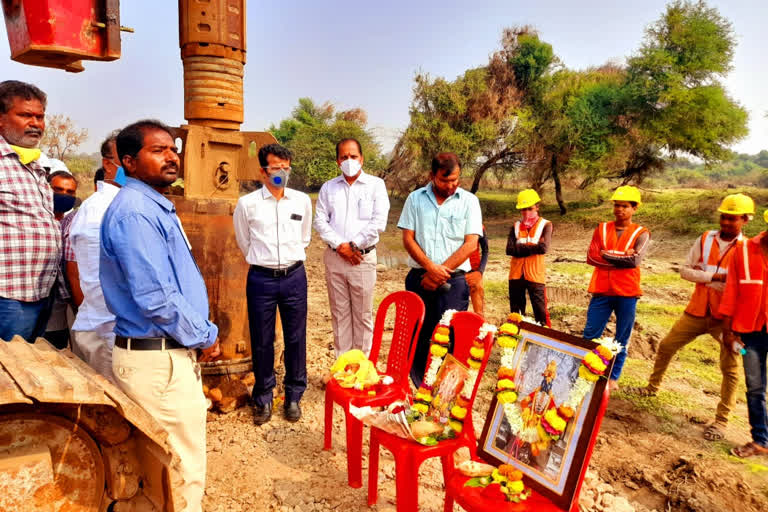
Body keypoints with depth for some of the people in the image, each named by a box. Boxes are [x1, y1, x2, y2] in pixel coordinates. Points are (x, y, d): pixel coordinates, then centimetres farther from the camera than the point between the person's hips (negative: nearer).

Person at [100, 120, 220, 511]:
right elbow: (156, 299, -26)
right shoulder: (135, 211, -19)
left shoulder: (155, 207, 13)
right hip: (158, 359, -10)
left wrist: (200, 332, 14)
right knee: (183, 470, 3)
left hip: (166, 352, 10)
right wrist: (205, 336, -12)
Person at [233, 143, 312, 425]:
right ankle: (263, 398, 27)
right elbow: (244, 242, 10)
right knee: (261, 342, 8)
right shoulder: (247, 203, -4)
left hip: (294, 277, 2)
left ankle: (293, 396, 27)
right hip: (261, 278, -1)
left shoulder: (303, 201, 3)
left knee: (296, 339, 9)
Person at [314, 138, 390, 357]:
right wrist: (340, 245, -9)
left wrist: (353, 245, -10)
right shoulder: (328, 187, 12)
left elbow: (379, 222, -7)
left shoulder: (375, 184, 3)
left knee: (363, 315, 4)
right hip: (334, 258, 3)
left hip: (363, 258, -3)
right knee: (339, 314, 9)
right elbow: (320, 221, 4)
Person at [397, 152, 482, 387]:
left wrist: (439, 273, -9)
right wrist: (430, 267, -12)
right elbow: (408, 238, 1)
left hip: (453, 280, -2)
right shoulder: (415, 198, 7)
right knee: (417, 335, 6)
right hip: (419, 277, 2)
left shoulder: (469, 201, 2)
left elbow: (470, 244, -4)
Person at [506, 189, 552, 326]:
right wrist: (532, 248, -11)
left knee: (540, 313, -2)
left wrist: (521, 247, -7)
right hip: (516, 274, 4)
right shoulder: (516, 226, 9)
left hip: (535, 275, -4)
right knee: (516, 313, 13)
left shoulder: (545, 225, 0)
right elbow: (509, 249, -4)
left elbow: (543, 248, -16)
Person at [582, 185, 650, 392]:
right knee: (590, 336, 3)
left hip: (627, 293, -1)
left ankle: (613, 377, 23)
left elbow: (635, 260, -16)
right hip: (602, 291, 2)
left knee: (622, 339, 9)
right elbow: (591, 257, -5)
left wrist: (606, 255, -9)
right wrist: (621, 257, -10)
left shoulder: (641, 233, 1)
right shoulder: (602, 229, 7)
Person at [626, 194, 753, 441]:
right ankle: (652, 387, 32)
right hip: (697, 311, 4)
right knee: (666, 346, 11)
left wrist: (703, 274, -21)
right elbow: (685, 271, -2)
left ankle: (721, 419, 13)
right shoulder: (704, 240, 1)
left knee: (729, 367, 0)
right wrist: (715, 275, -17)